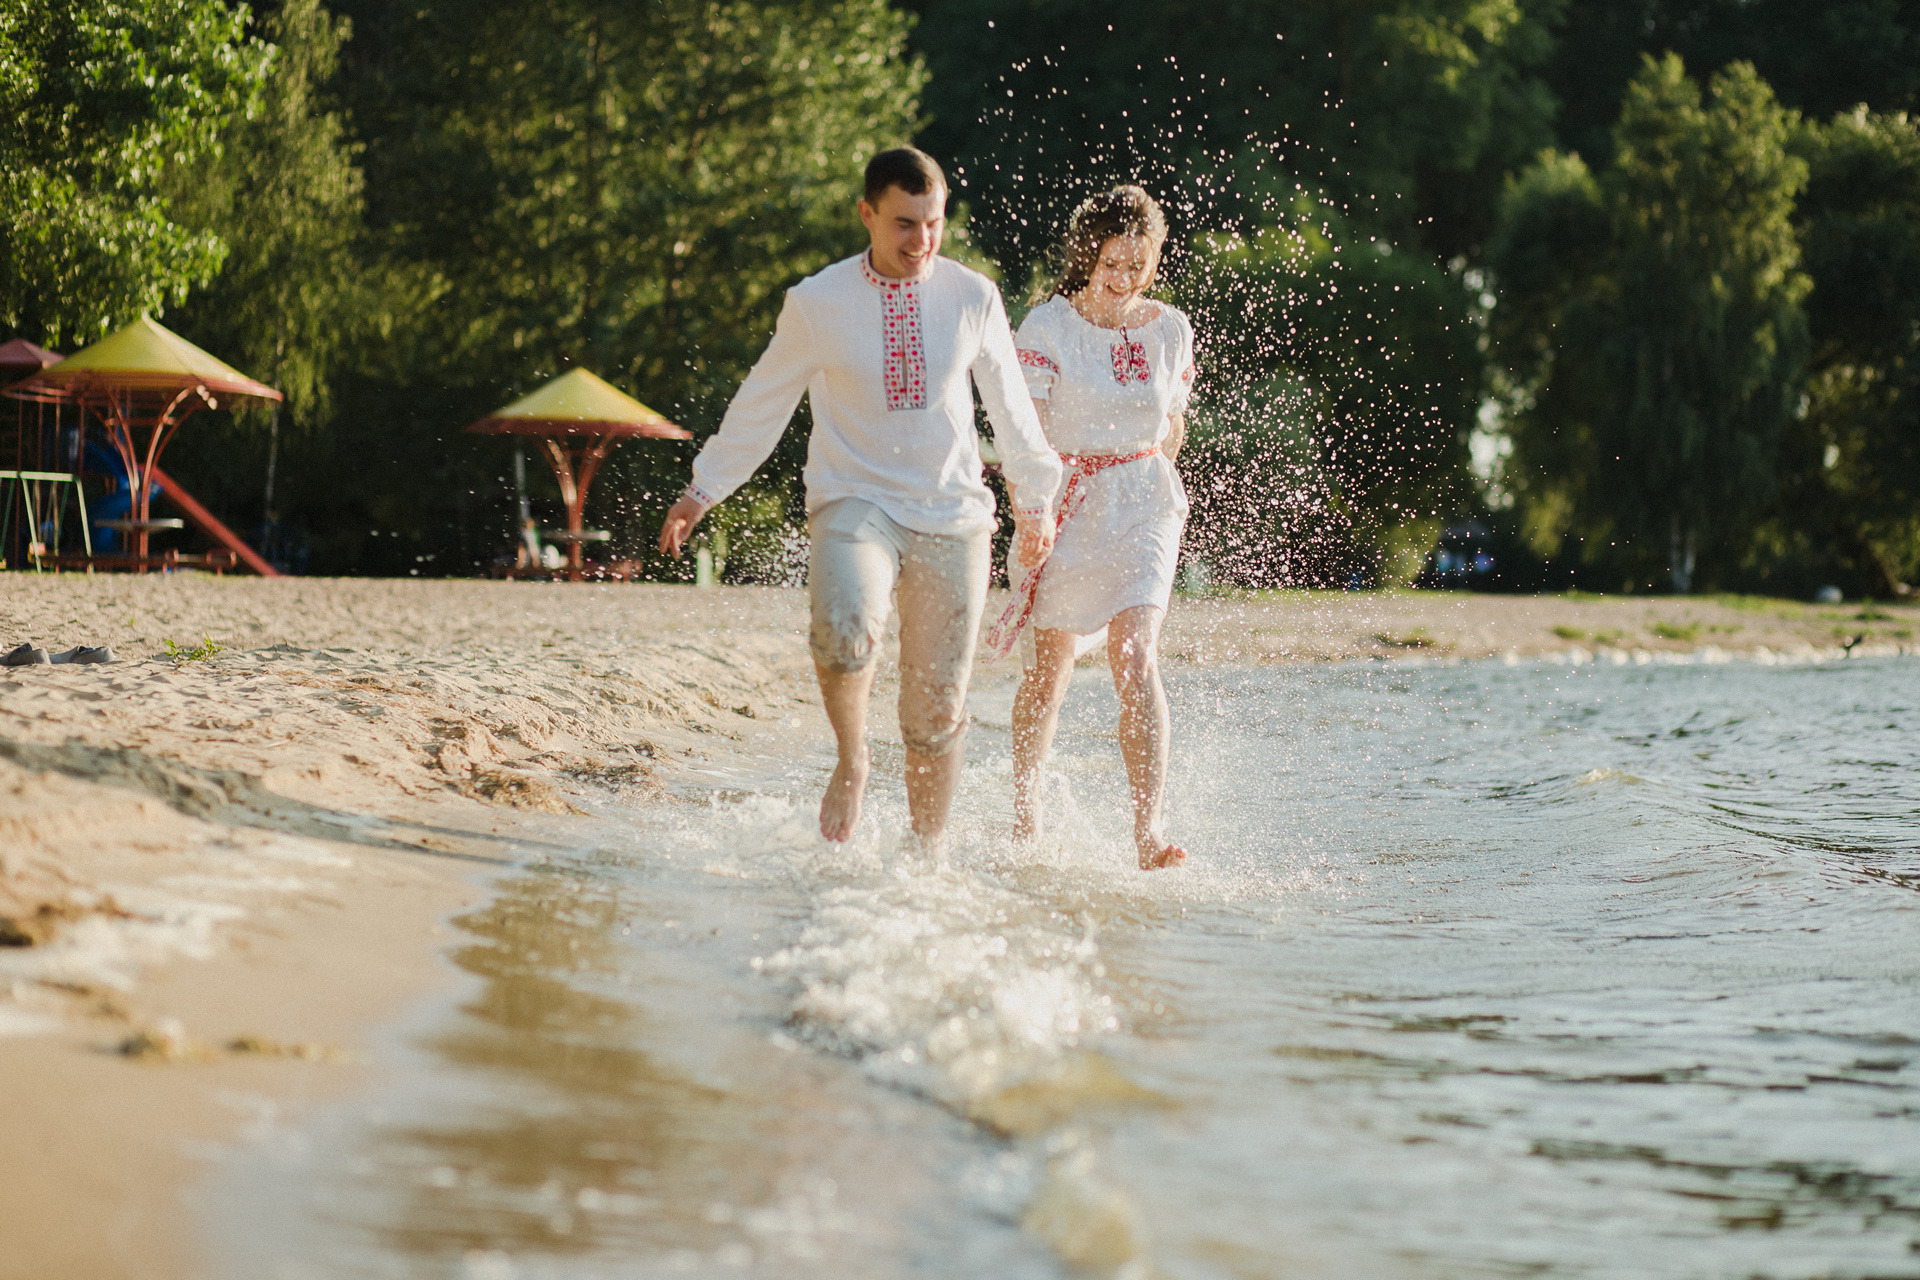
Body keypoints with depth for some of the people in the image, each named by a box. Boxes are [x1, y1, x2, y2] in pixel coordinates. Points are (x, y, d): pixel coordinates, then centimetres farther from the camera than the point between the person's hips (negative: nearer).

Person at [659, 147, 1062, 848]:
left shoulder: (974, 298, 1)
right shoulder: (818, 303, -3)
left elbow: (1009, 403, 16)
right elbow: (763, 402, 10)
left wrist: (1035, 498, 26)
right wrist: (702, 491, 14)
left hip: (953, 516, 2)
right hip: (854, 502, -2)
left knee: (936, 712, 3)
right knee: (845, 631, -32)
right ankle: (850, 759, -5)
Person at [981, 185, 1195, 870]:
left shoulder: (1170, 330, 2)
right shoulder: (1047, 326, -8)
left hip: (1144, 505, 1)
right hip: (1067, 503, -1)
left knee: (1136, 660, -17)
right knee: (1051, 667, 10)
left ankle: (1149, 831, -24)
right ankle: (1025, 811, 31)